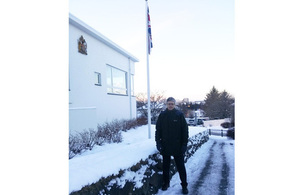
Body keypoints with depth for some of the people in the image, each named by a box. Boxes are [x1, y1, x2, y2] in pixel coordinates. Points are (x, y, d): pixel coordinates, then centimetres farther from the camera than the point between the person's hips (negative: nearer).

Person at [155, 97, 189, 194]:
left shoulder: (179, 115, -5)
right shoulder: (162, 115, 0)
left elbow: (185, 130, -4)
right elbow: (158, 129, 4)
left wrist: (184, 144, -8)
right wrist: (158, 142, -3)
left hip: (178, 146, -2)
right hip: (165, 146, 2)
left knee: (181, 167, 8)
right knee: (165, 166, 15)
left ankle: (184, 185, 23)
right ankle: (166, 183, 33)